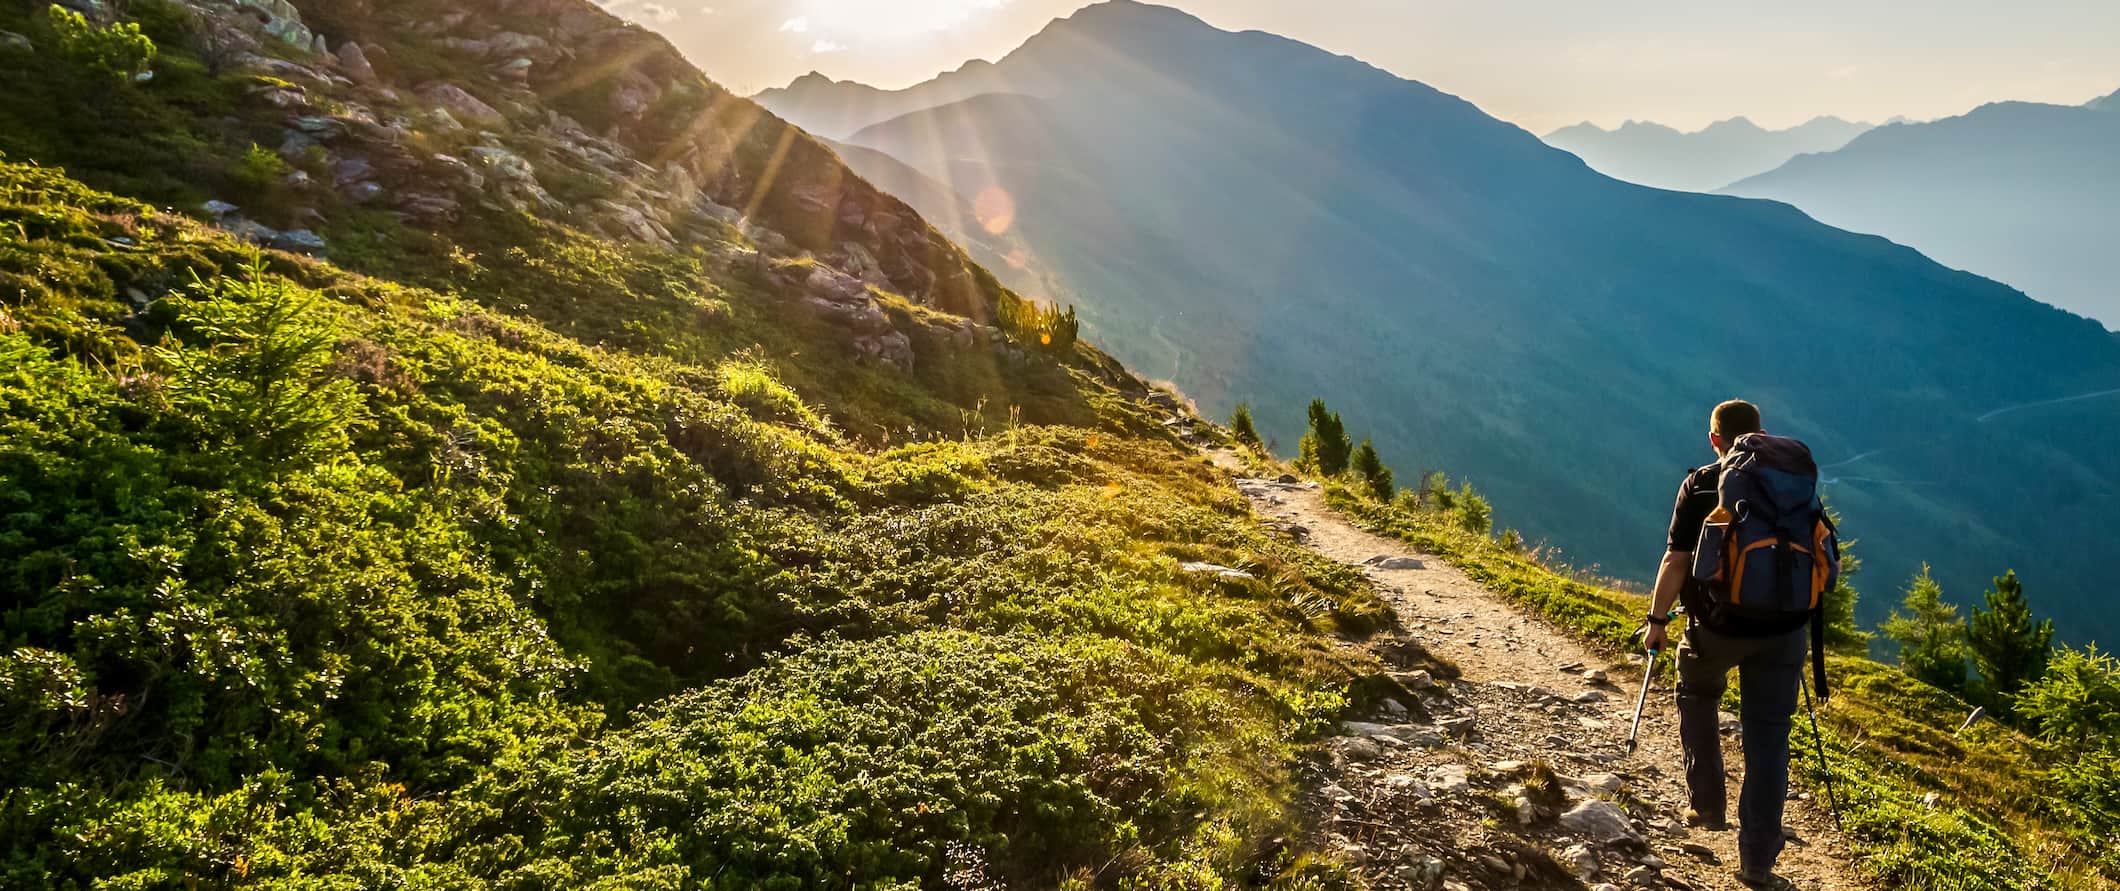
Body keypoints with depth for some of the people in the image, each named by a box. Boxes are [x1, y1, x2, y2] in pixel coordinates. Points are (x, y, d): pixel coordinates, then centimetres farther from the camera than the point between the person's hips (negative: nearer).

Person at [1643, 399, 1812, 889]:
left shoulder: (1699, 485, -6)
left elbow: (1676, 562, -11)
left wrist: (1657, 620, 0)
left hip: (1717, 626, -2)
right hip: (1783, 629, 2)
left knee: (1697, 695, 27)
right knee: (1768, 738, 8)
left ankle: (1708, 805, 25)